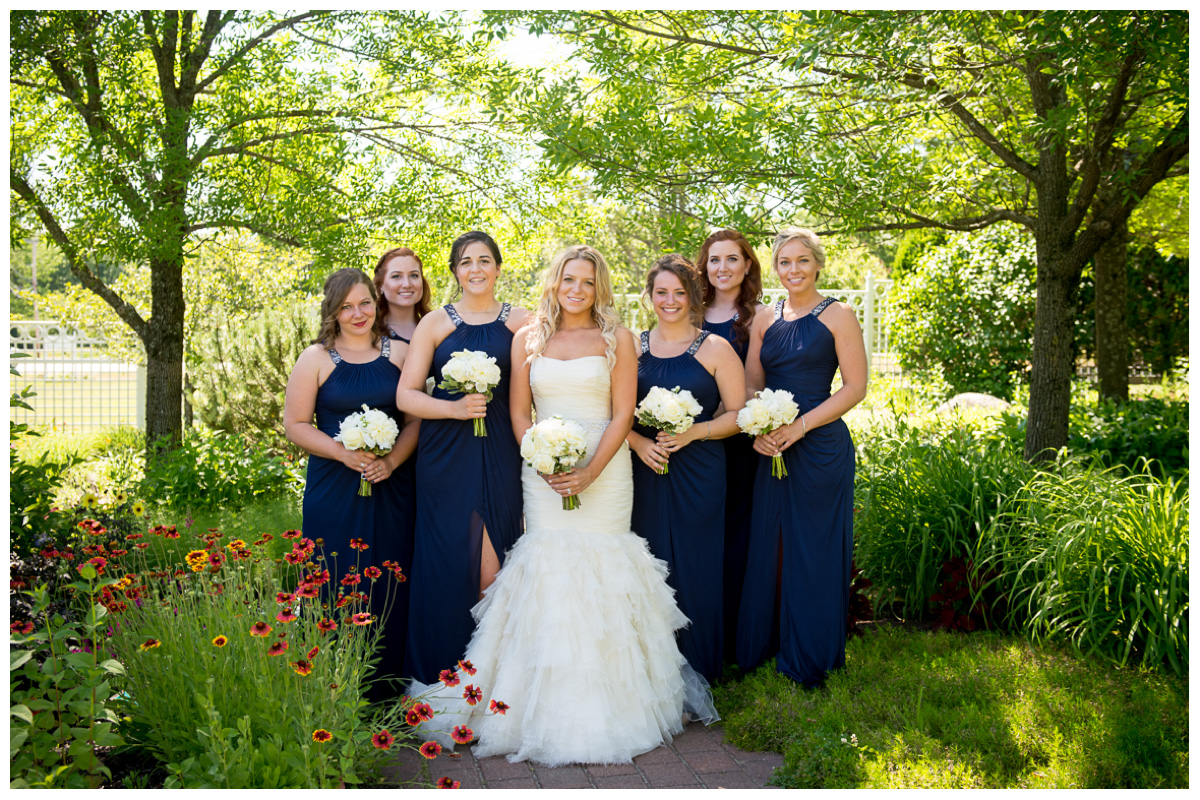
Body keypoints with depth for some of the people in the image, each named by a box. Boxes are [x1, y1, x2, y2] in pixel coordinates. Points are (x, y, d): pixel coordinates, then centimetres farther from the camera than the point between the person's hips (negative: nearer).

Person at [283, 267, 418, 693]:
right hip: (334, 492, -2)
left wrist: (391, 461, -10)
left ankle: (385, 692, 18)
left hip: (390, 490, 2)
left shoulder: (399, 353, 7)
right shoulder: (316, 358, 2)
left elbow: (416, 418, 6)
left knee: (389, 591, 4)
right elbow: (295, 424, 1)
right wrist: (344, 453, -12)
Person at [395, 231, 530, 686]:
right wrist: (455, 409, -12)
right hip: (445, 456, 0)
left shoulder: (520, 322, 9)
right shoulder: (435, 323, 8)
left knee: (493, 564, -3)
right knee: (447, 559, 0)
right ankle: (443, 674, 13)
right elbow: (406, 395, 3)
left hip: (500, 456, 0)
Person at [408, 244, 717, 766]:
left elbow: (623, 414, -1)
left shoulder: (617, 339, 5)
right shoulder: (528, 338, 10)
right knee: (547, 570, -4)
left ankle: (601, 711, 9)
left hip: (604, 468, -1)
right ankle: (549, 709, 6)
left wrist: (589, 472, -12)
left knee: (600, 571, -4)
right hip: (542, 471, 2)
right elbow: (519, 412, 9)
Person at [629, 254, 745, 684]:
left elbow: (738, 414, 0)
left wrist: (692, 432, -14)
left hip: (698, 474, -2)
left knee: (695, 567, -1)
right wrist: (637, 441, -8)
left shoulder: (716, 349, 1)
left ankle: (697, 671, 16)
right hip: (644, 471, 2)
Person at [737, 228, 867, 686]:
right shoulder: (765, 318, 11)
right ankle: (764, 645, 25)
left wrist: (799, 426, -15)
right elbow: (751, 384, 11)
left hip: (821, 446, -4)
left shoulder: (837, 315, -3)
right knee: (767, 546, 9)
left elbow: (856, 387, -8)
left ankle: (809, 657, 20)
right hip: (772, 447, 4)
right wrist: (757, 430, -9)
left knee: (813, 548, 4)